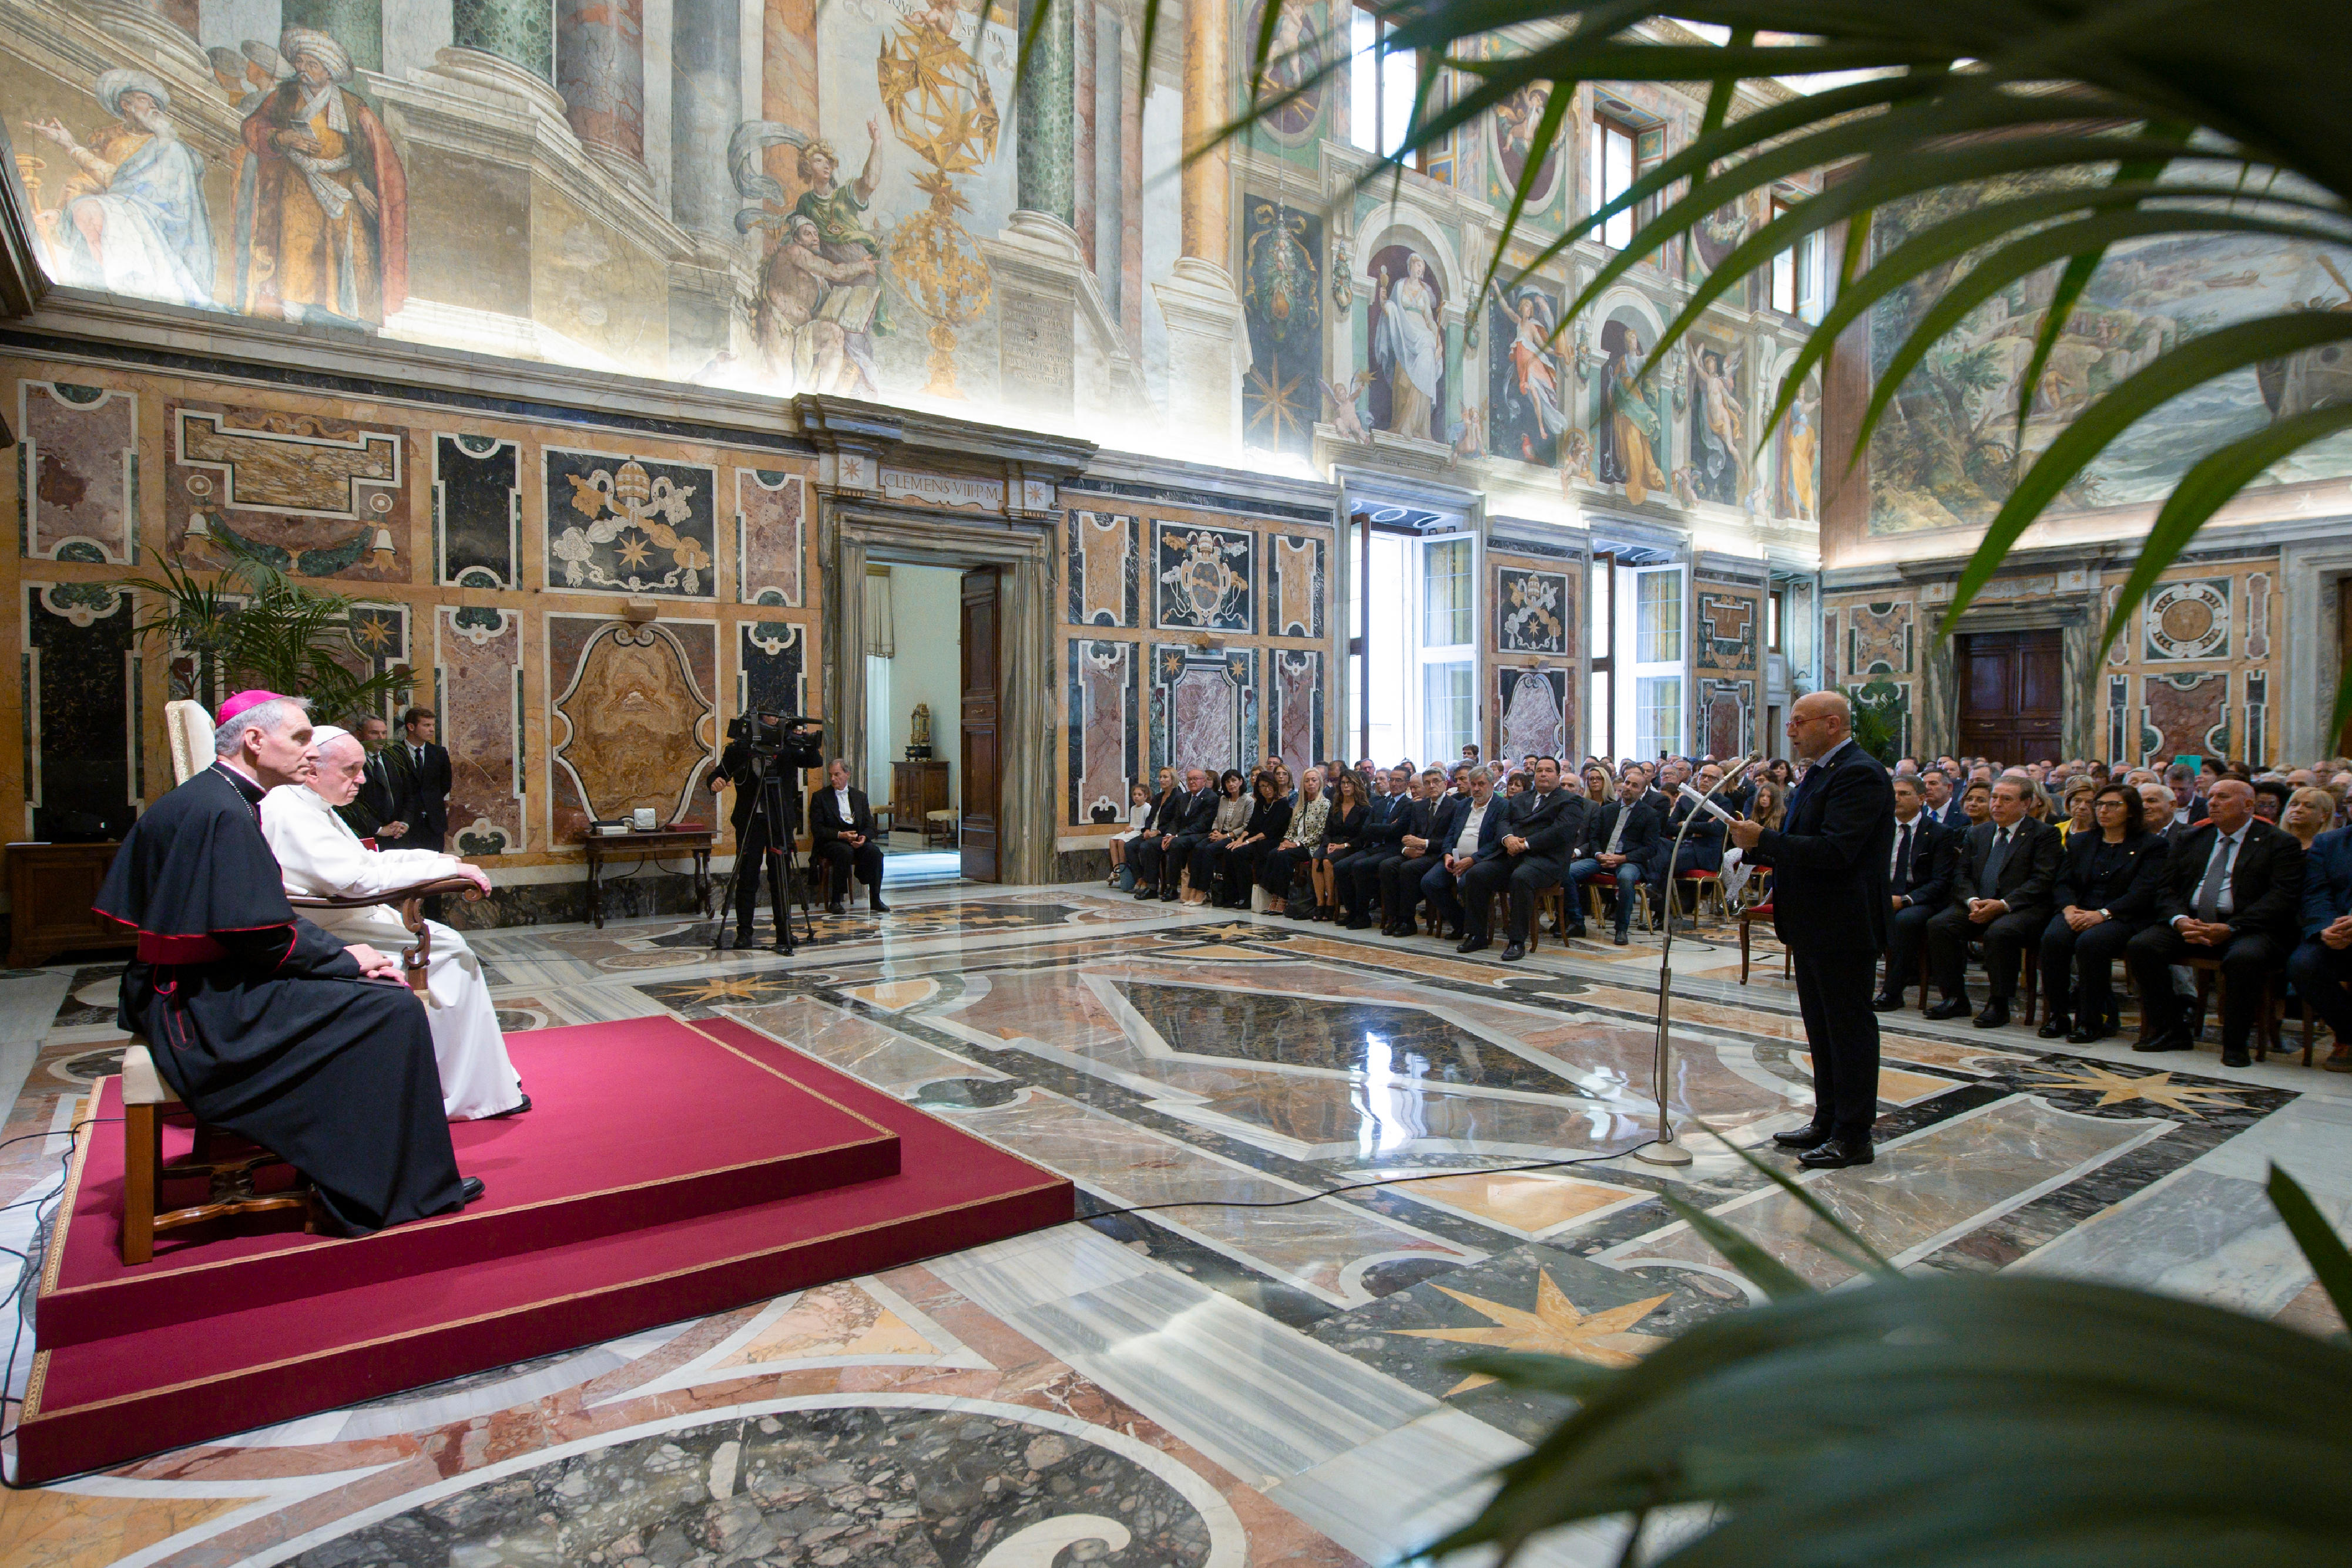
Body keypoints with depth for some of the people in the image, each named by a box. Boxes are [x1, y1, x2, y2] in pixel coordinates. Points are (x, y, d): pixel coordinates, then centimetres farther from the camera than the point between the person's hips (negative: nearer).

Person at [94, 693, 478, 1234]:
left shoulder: (197, 801, 13)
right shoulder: (223, 813, -20)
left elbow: (267, 914, 15)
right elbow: (260, 934, -22)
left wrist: (343, 951, 4)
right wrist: (345, 958, -8)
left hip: (191, 992, 11)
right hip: (208, 1007, -11)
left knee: (376, 984, 12)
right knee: (393, 1009, -15)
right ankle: (373, 1191, -4)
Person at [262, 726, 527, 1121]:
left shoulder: (314, 807, 14)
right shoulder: (290, 812, -19)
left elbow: (367, 859, 19)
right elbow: (357, 877, -27)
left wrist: (438, 858, 3)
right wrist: (449, 867, -22)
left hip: (352, 919, 11)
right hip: (333, 936, -10)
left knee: (454, 950, 5)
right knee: (452, 952, -14)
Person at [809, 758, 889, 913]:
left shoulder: (860, 796, 16)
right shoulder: (820, 796, 5)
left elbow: (870, 826, 11)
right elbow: (817, 829, -4)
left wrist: (863, 837, -13)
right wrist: (840, 835, -19)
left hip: (857, 841, 3)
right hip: (830, 842, -3)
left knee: (874, 851, -27)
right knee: (845, 852, -36)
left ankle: (875, 899, -24)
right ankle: (836, 900, -29)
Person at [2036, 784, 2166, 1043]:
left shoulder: (2151, 845, 7)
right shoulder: (2079, 842, 21)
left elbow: (2143, 893, -7)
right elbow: (2063, 883, 13)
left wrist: (2103, 914, -20)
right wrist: (2069, 908, -10)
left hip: (2122, 917, -4)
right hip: (2079, 912, 4)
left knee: (2091, 942, -36)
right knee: (2053, 938, -30)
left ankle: (2091, 1020, -24)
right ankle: (2058, 1013, -20)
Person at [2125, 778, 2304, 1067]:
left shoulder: (2280, 843, 4)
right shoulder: (2191, 839, 18)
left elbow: (2281, 897, -9)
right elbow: (2168, 889, 12)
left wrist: (2231, 928, -22)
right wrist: (2180, 921, -12)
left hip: (2248, 927, -4)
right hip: (2191, 922, 4)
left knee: (2243, 957, -37)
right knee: (2141, 945, -21)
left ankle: (2235, 1044, -18)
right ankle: (2171, 1032, -9)